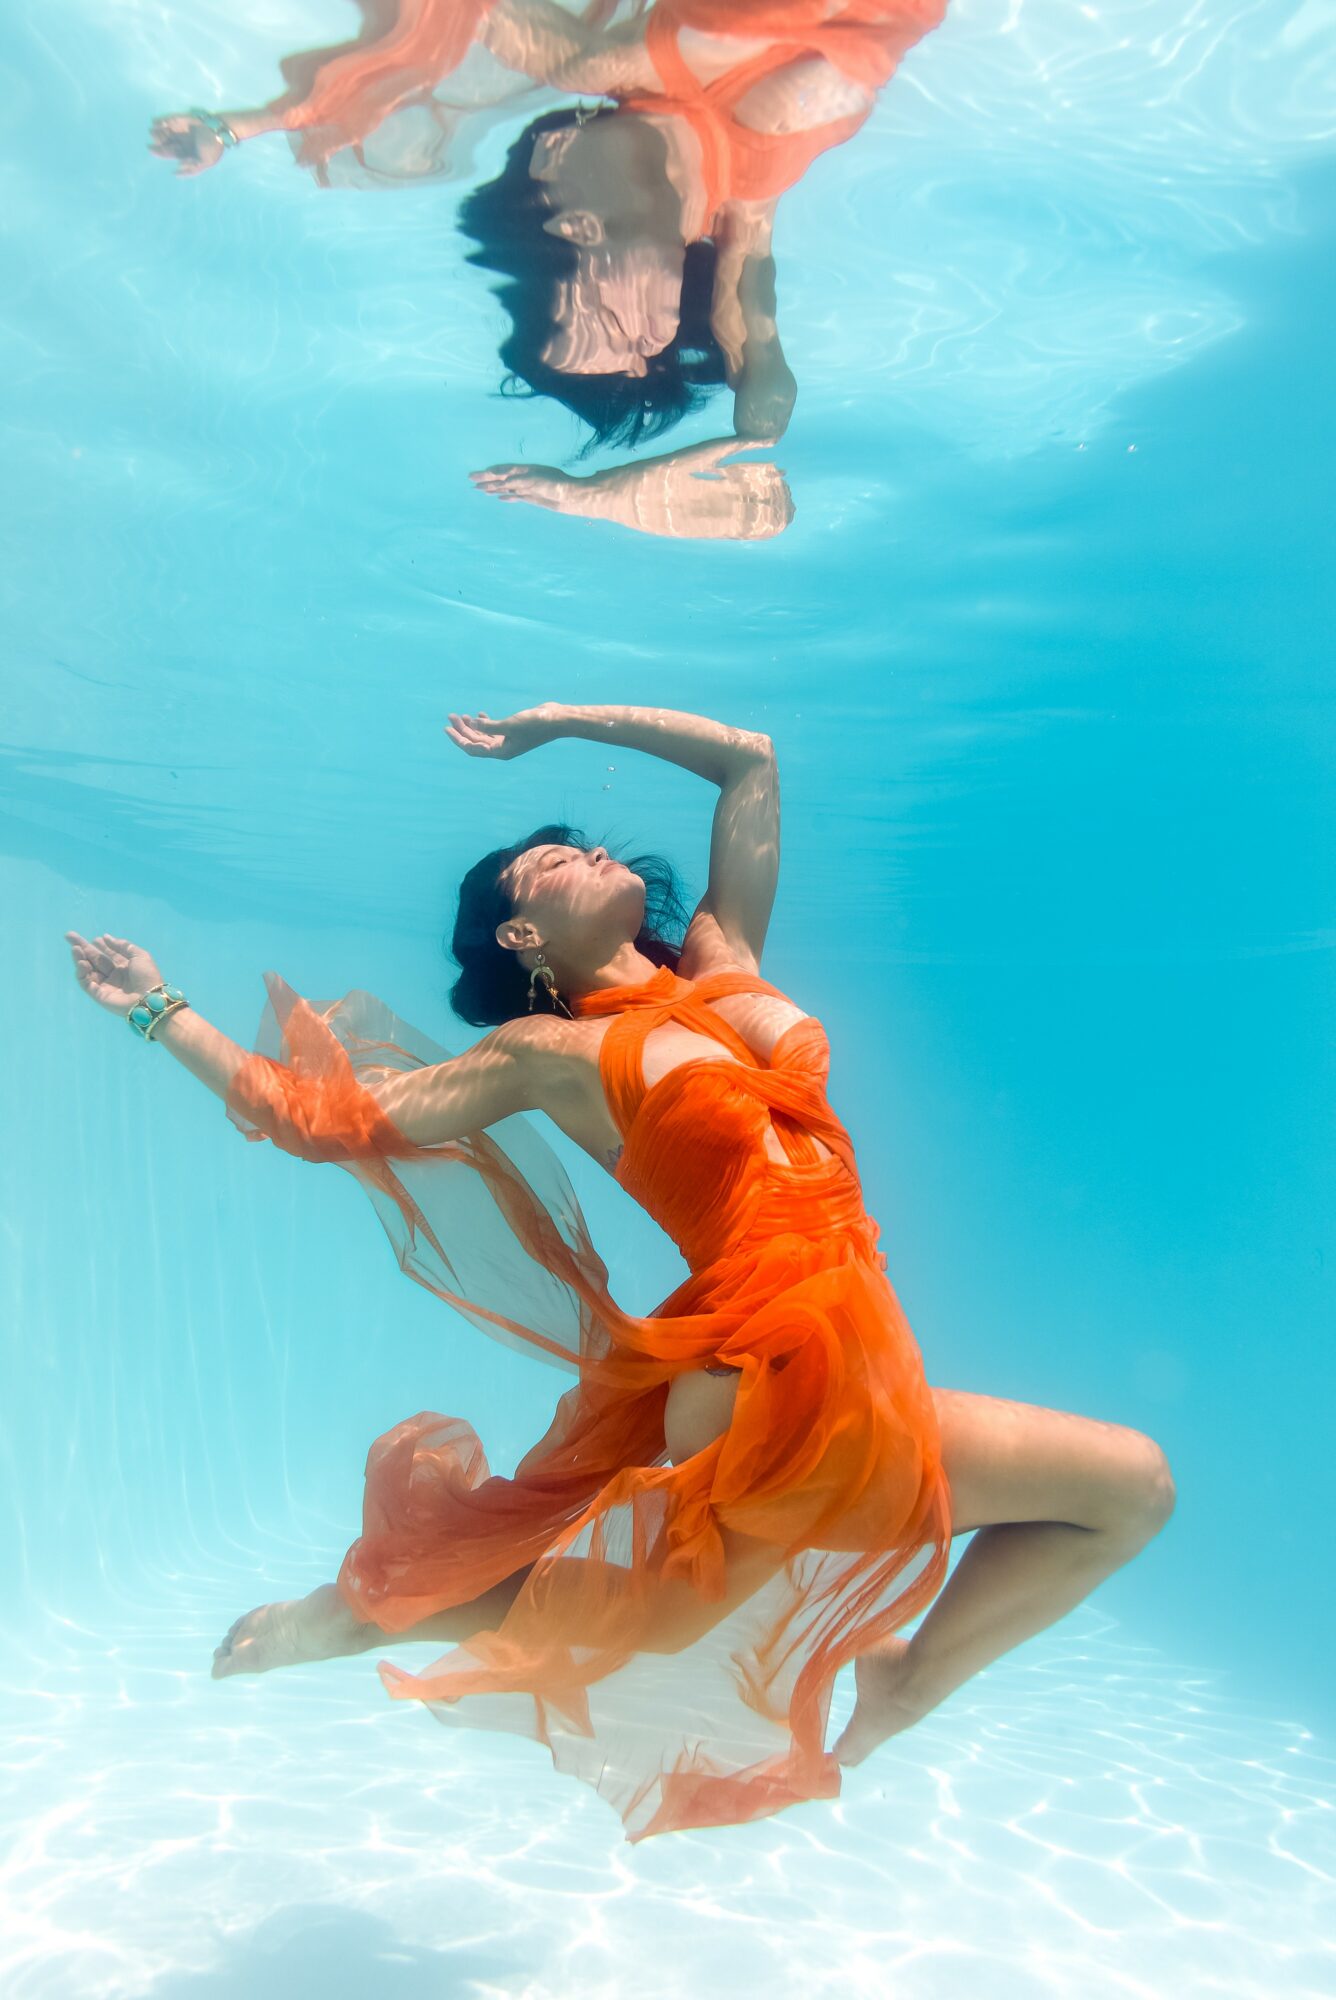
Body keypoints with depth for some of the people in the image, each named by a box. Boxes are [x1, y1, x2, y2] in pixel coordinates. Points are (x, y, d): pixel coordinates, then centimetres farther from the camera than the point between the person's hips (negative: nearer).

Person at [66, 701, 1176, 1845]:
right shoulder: (549, 1051, 0)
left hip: (865, 1385, 7)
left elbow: (750, 756, 22)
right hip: (755, 1386, -6)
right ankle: (346, 1616, 24)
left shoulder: (725, 966, 14)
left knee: (1133, 1487, 10)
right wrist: (160, 1011, 9)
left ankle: (901, 1686, 23)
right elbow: (324, 1117, 1)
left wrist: (562, 722, 28)